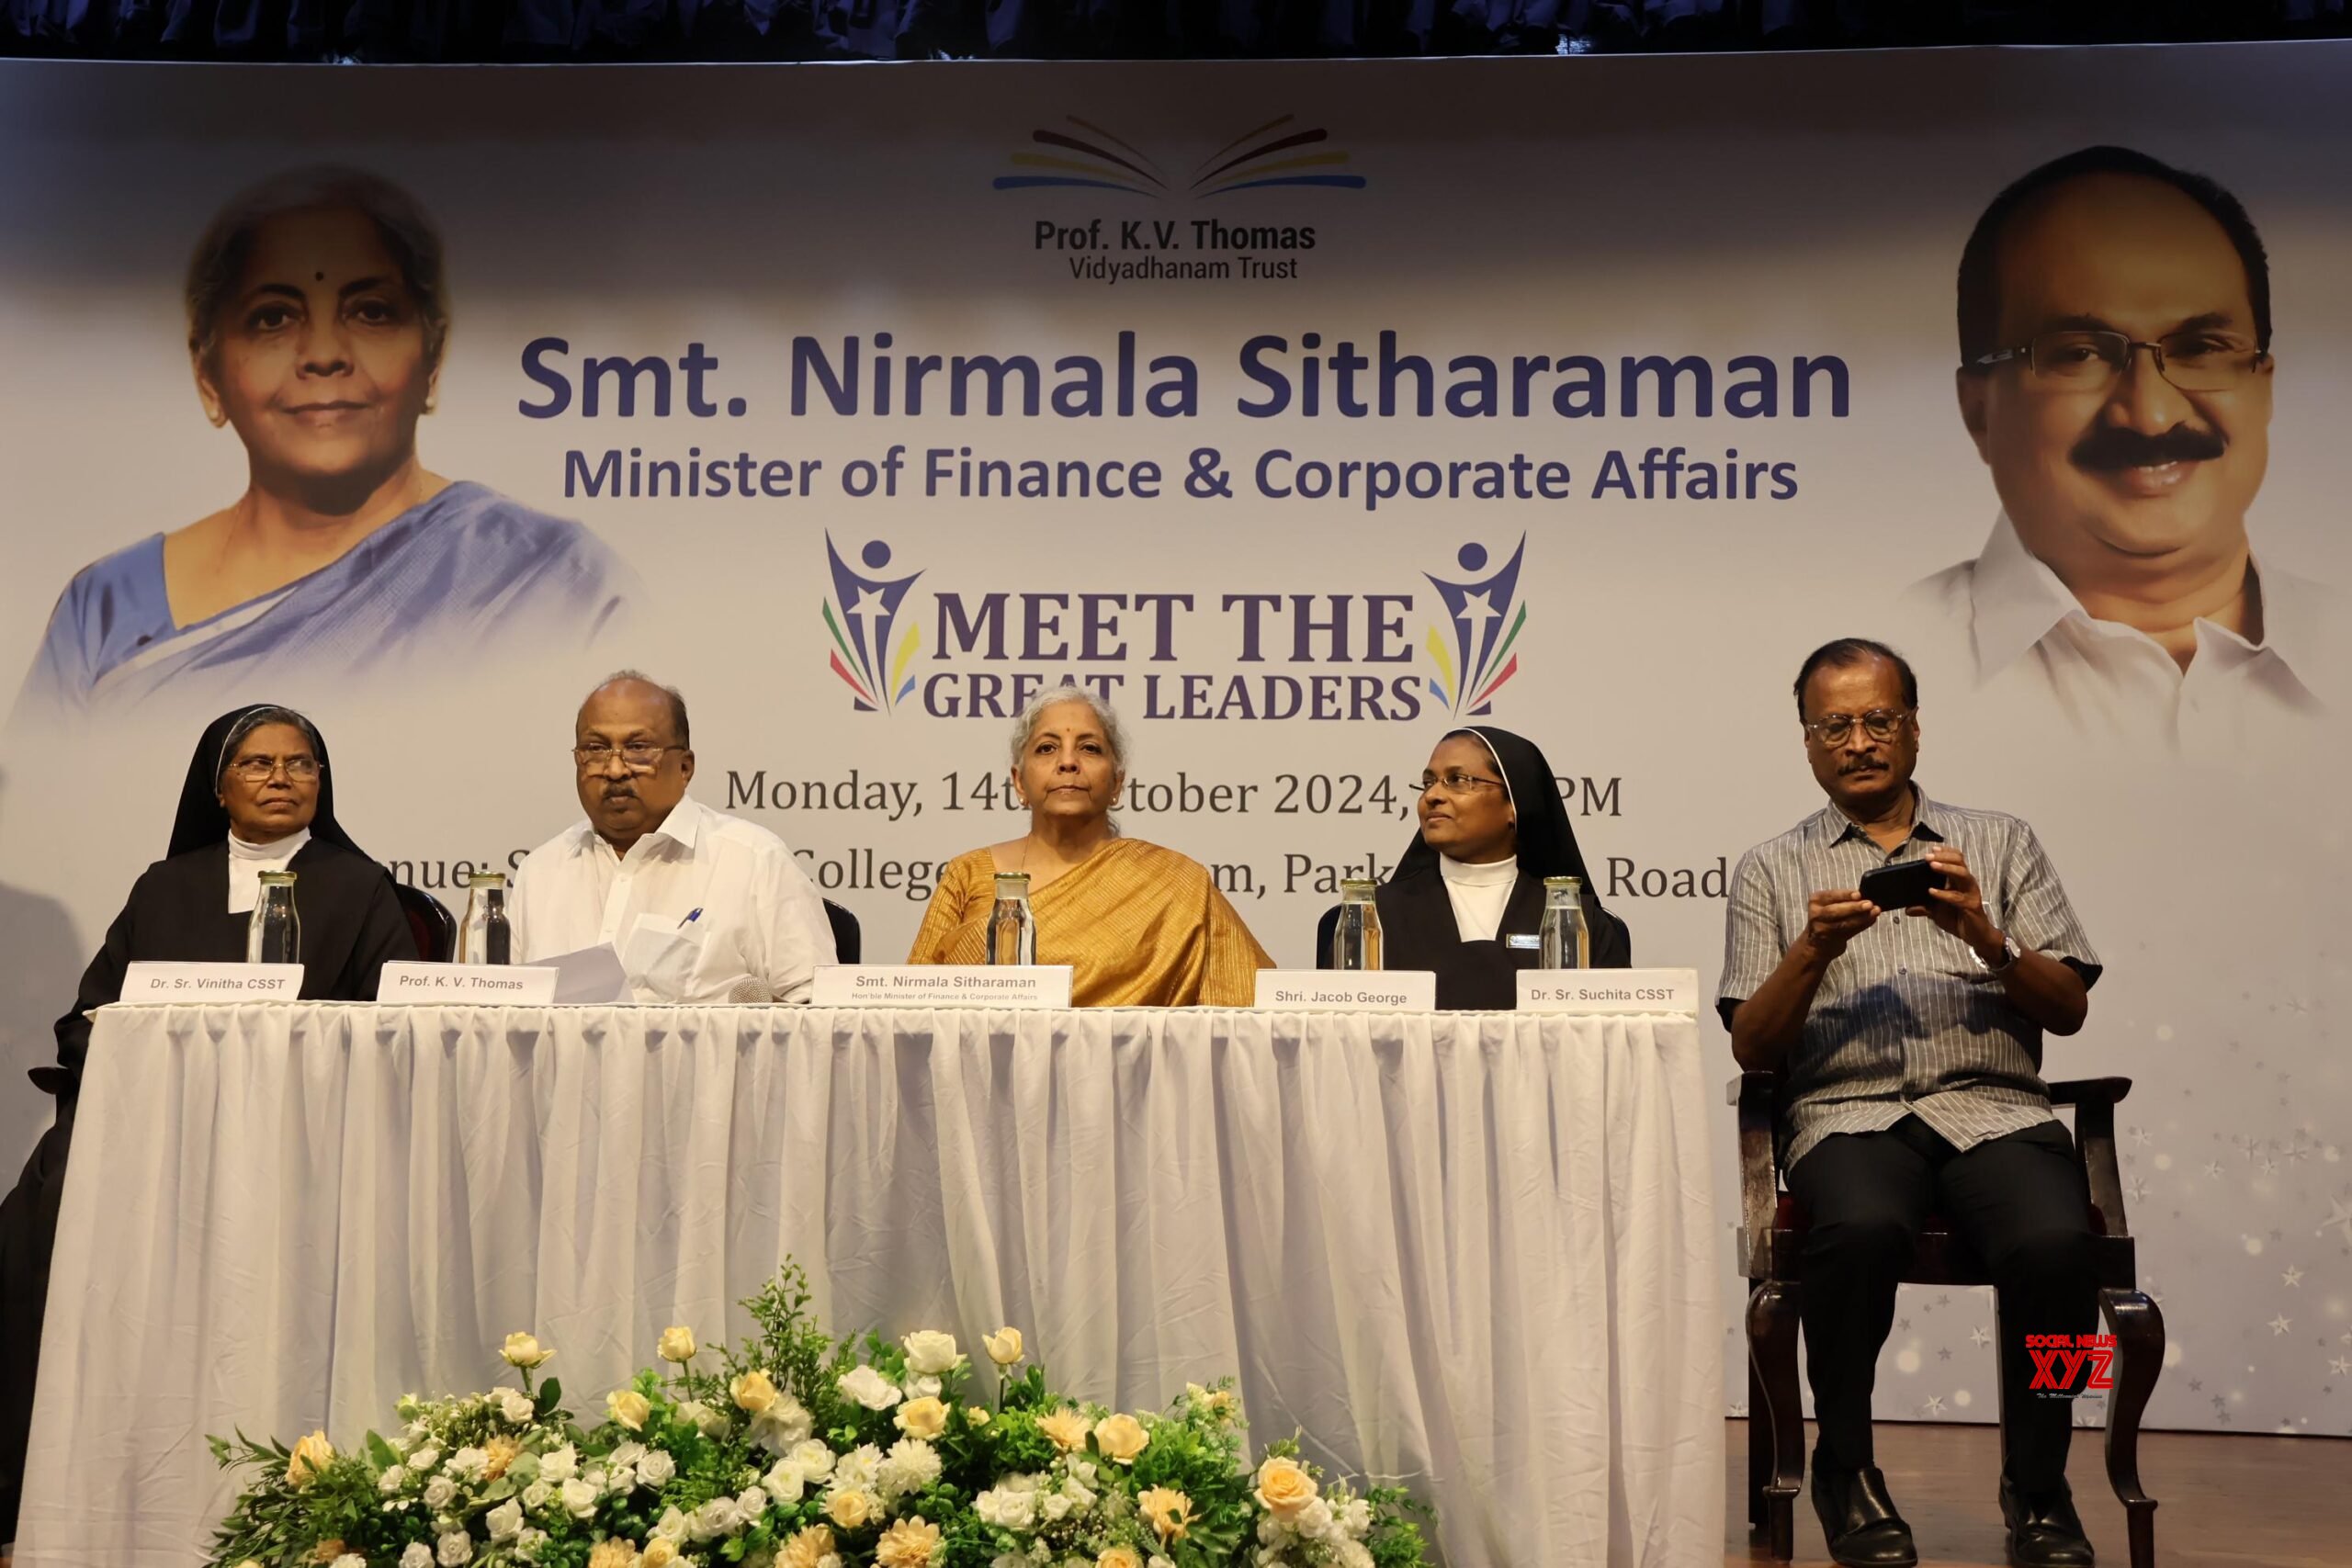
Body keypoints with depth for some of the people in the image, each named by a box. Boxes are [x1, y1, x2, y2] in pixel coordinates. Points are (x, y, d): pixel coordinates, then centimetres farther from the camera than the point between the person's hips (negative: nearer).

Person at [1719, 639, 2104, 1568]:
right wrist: (1814, 952, -9)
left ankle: (2037, 1485, -8)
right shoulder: (1773, 870, 16)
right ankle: (1845, 1469, -12)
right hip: (1851, 1114, -1)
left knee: (2056, 1241, -32)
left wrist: (1989, 941, -8)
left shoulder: (2001, 844, 18)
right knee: (1860, 1230, -36)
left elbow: (2068, 1011, 11)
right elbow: (1751, 1051, 8)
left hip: (1995, 1107, 1)